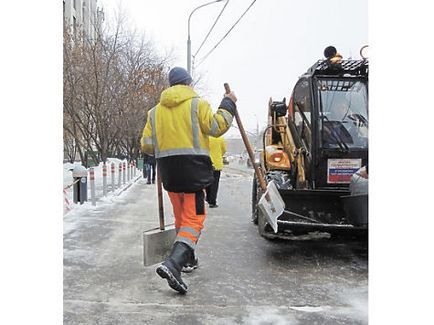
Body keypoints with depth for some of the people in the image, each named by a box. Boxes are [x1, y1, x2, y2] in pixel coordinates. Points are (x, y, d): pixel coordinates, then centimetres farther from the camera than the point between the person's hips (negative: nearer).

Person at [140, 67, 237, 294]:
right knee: (194, 218, -5)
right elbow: (216, 127, -4)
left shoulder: (156, 111, 11)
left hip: (168, 170, 5)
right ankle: (173, 263, -23)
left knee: (181, 216, 20)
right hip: (193, 168, -5)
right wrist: (228, 105, 9)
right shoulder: (197, 104, -3)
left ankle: (187, 258, 32)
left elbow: (147, 145, 9)